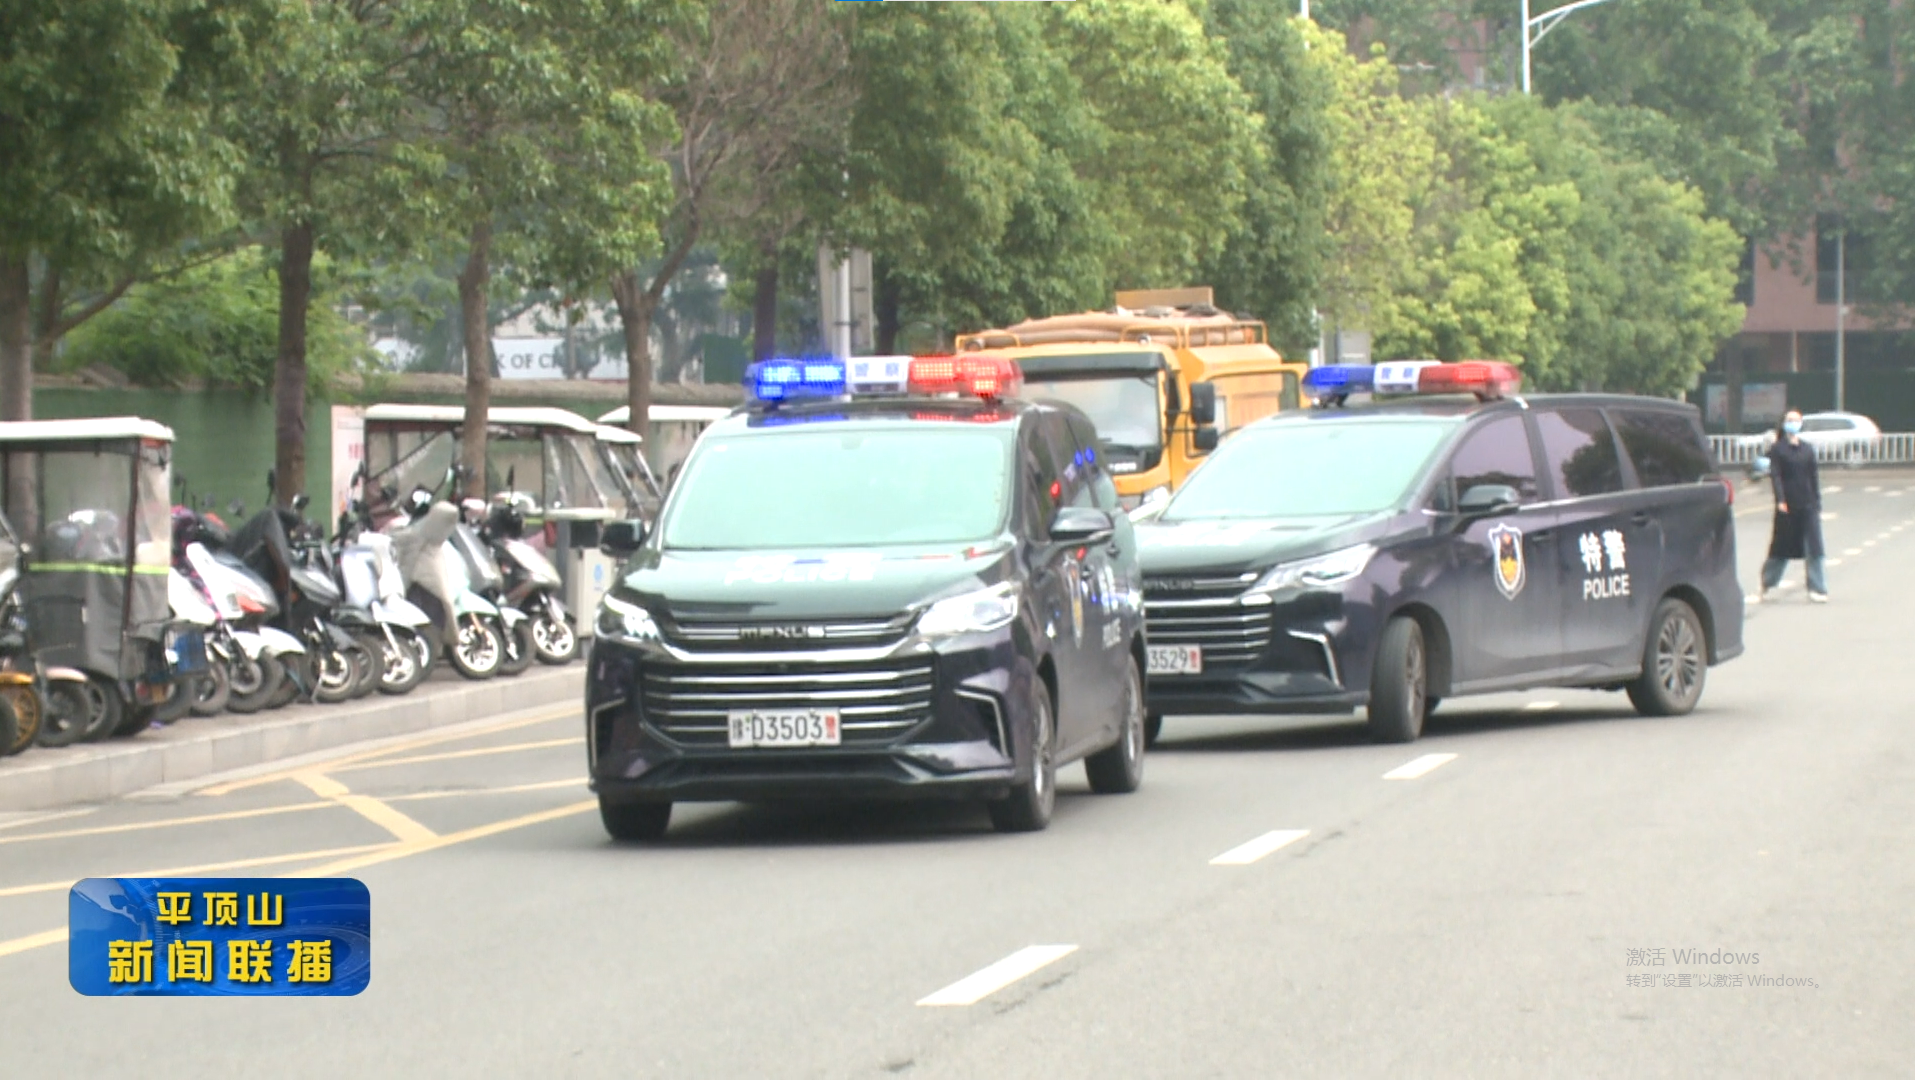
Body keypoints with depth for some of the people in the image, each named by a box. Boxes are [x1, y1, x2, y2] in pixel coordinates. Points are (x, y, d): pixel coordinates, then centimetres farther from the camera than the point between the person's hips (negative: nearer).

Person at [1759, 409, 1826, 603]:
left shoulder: (1808, 449, 11)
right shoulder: (1778, 449, 0)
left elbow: (1814, 477, 12)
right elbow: (1775, 475, -8)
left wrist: (1817, 504, 7)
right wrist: (1780, 500, -19)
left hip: (1808, 506, 3)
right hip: (1787, 506, -3)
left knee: (1814, 547, -4)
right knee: (1782, 547, 7)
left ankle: (1817, 589, -4)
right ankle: (1767, 582, 27)